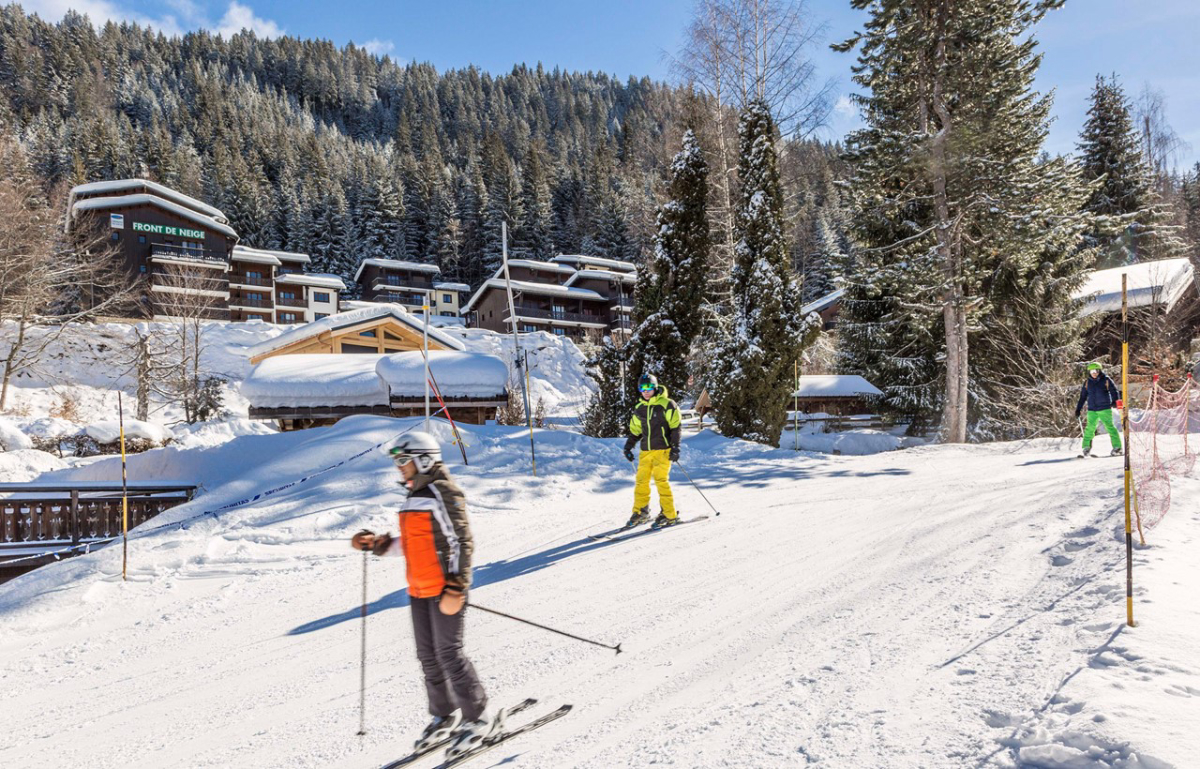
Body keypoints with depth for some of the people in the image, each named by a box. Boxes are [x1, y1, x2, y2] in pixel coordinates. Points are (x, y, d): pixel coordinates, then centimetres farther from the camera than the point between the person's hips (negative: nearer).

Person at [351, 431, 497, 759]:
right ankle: (444, 715, 27)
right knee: (428, 655, 12)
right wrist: (377, 543, 9)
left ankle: (479, 719, 7)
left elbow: (461, 542, -17)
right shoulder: (414, 498, 15)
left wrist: (455, 589, -21)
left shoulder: (443, 493, -13)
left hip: (445, 588, -9)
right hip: (419, 590, 9)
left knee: (448, 653, -5)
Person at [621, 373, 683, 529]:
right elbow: (635, 430, 21)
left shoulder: (666, 405, -4)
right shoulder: (639, 408, 12)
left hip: (662, 449, -5)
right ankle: (640, 513, 15)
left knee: (661, 480, -10)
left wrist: (675, 447, -11)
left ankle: (669, 515, -2)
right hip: (646, 451, 6)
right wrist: (628, 447, 12)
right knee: (641, 481, 2)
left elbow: (675, 427, -5)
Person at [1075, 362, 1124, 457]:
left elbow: (1114, 391, -3)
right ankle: (1086, 448, 2)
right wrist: (1078, 409, 13)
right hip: (1092, 410, 3)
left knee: (1109, 426, -8)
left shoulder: (1106, 380, 1)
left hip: (1105, 409, -3)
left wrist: (1116, 401, -21)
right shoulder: (1087, 382, 11)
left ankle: (1117, 447, -2)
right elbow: (1083, 396, 16)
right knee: (1090, 428, -4)